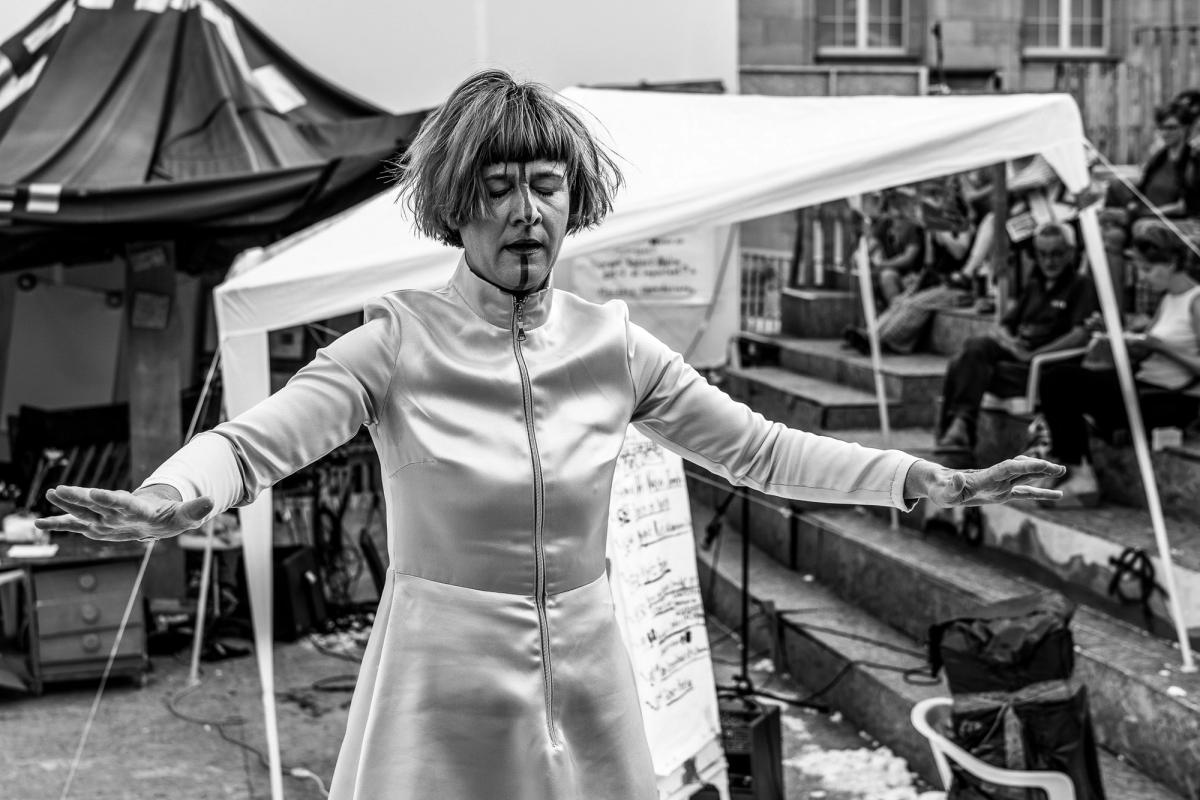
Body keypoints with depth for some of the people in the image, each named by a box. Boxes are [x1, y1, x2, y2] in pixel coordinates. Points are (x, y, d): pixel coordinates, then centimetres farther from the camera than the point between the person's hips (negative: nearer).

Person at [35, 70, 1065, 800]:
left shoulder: (611, 345, 1)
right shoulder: (401, 342, -9)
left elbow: (758, 448, 5)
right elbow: (256, 439, -20)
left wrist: (931, 481, -3)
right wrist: (163, 501, -42)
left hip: (586, 688, 3)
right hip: (443, 691, -3)